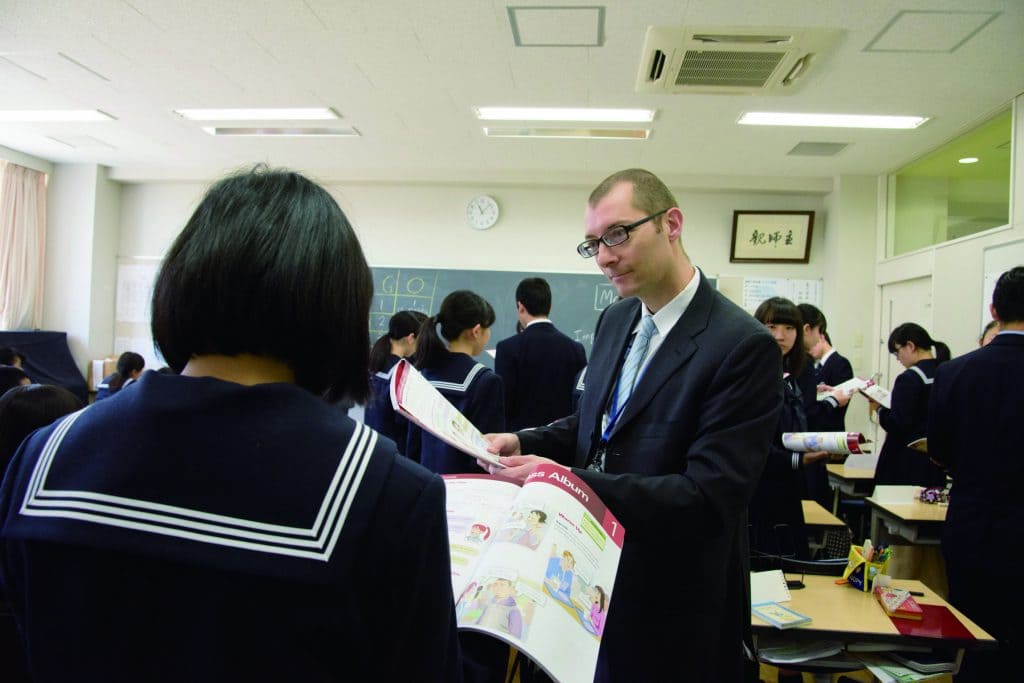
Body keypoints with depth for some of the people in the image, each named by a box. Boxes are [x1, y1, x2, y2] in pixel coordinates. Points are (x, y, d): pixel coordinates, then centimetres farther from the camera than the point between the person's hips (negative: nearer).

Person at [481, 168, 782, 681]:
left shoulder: (743, 346, -22)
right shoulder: (615, 319, 3)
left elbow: (710, 498, -26)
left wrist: (570, 480, -31)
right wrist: (523, 443, -5)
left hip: (673, 608, -6)